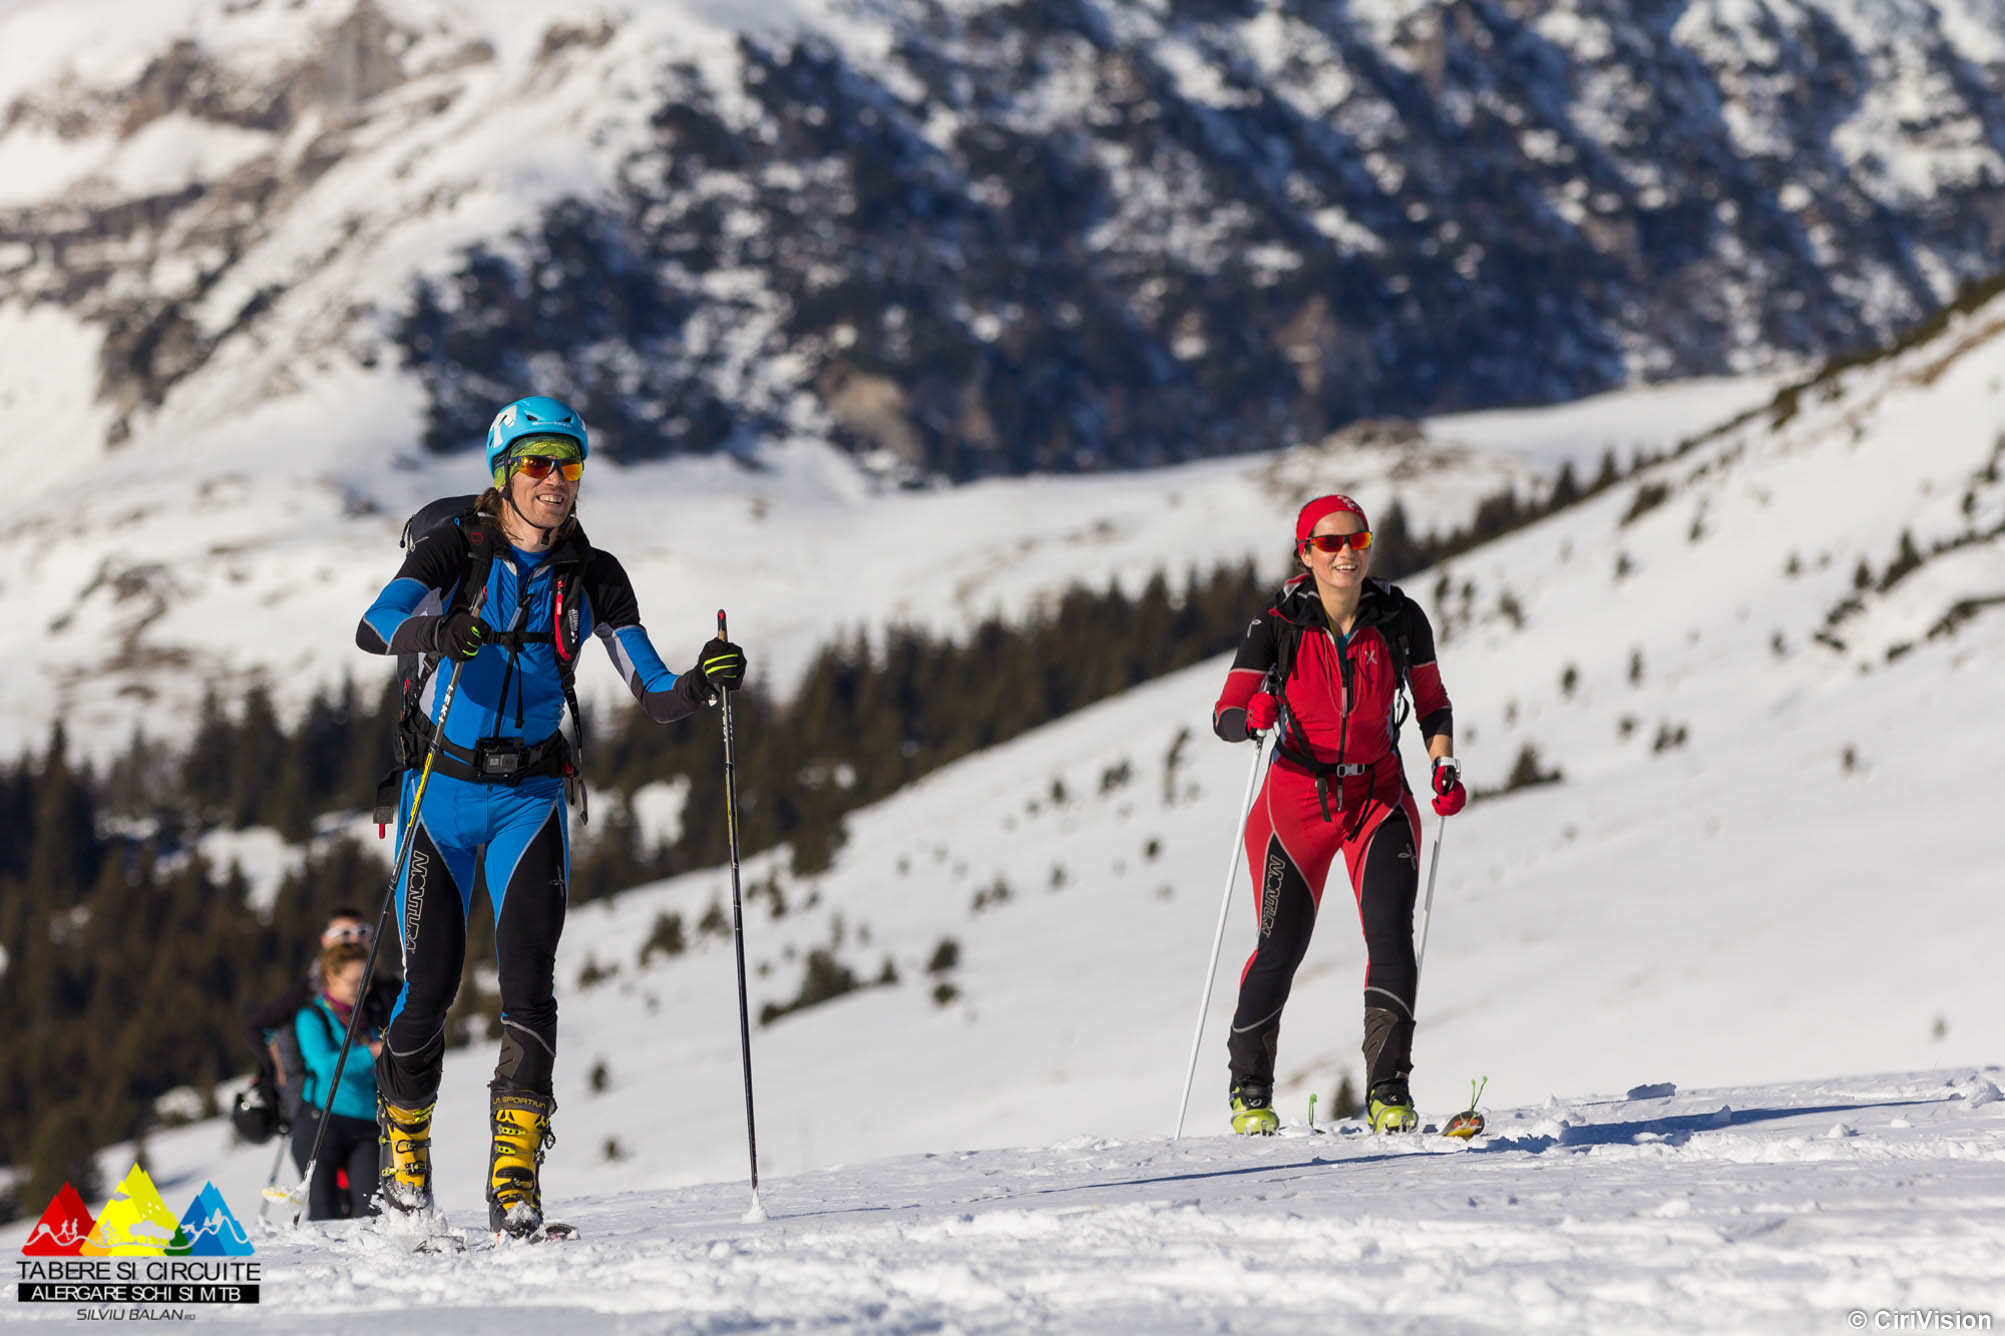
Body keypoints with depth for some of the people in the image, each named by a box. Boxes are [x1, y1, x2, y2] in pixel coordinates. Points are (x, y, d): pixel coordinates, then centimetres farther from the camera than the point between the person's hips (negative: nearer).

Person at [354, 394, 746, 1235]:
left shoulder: (592, 577, 0)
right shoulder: (454, 550, -7)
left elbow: (651, 692, -3)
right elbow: (373, 627, -23)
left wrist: (702, 683, -24)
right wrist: (435, 635, -44)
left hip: (531, 796, 1)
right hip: (441, 788, -1)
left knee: (528, 978, -15)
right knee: (429, 985, -1)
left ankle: (515, 1181, -17)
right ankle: (404, 1142, 26)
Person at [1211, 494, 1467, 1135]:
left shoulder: (1401, 619, -5)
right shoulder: (1277, 627, -10)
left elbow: (1432, 703, 8)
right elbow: (1225, 717, -12)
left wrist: (1445, 764, -8)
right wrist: (1254, 714, -35)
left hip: (1380, 798, 1)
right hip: (1298, 798, -1)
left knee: (1391, 931, -18)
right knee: (1281, 950, 0)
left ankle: (1388, 1093, -15)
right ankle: (1250, 1092, 20)